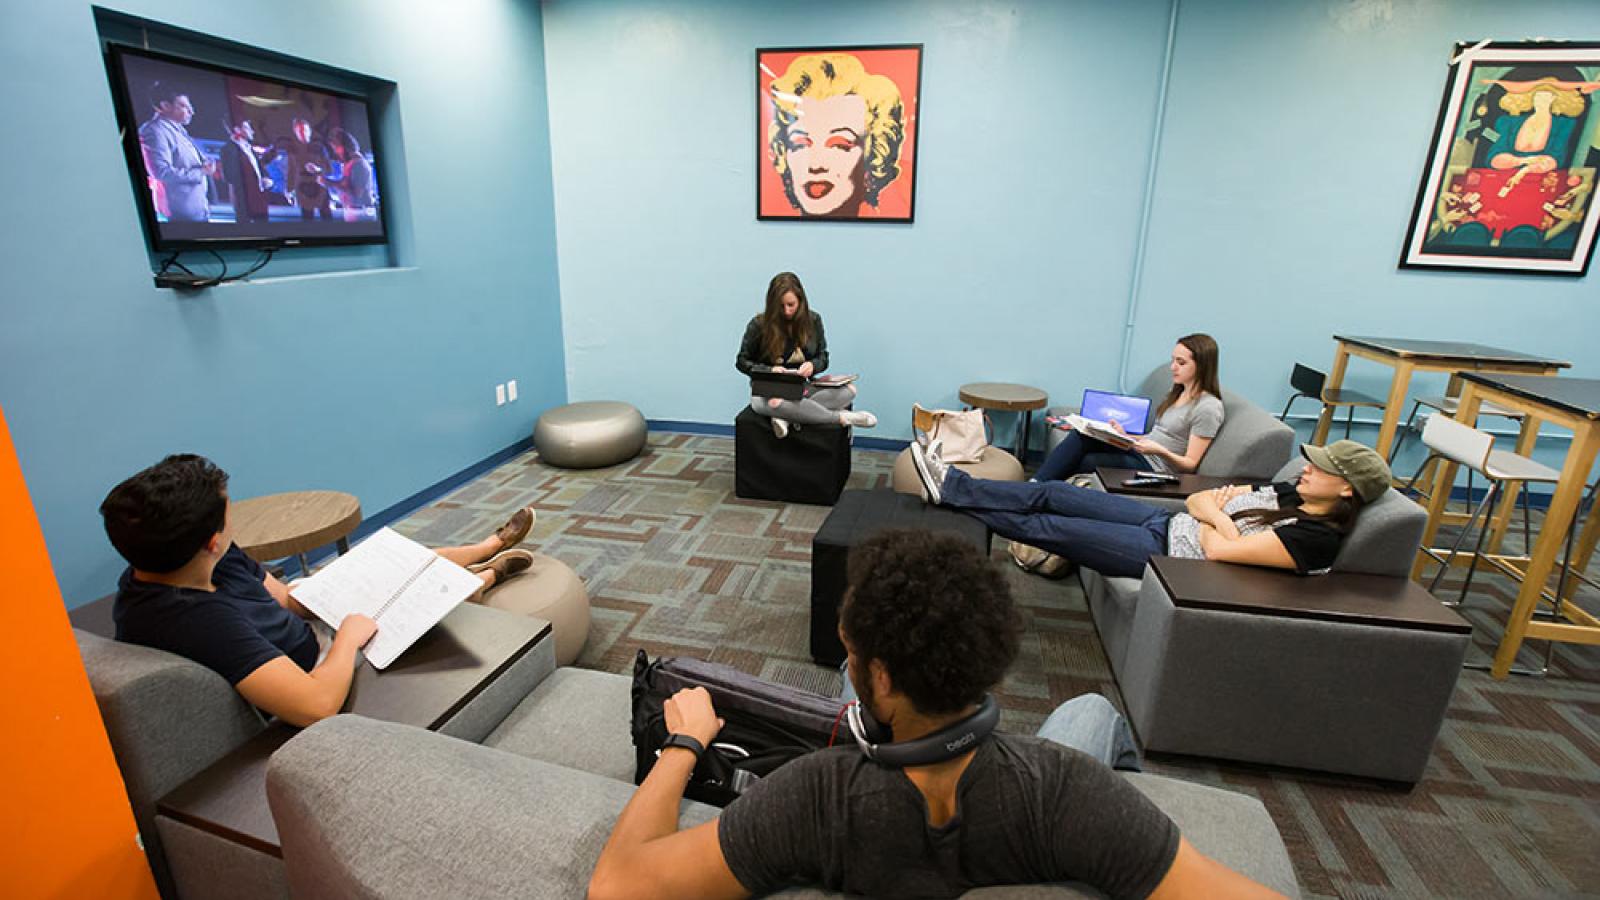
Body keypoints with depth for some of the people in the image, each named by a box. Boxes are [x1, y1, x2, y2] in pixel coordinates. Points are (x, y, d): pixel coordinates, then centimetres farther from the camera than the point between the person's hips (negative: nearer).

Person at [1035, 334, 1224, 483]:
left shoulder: (1208, 408, -10)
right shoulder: (1177, 394, 16)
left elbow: (1190, 464, -12)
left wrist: (1160, 451, -29)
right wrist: (1126, 436, 4)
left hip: (1155, 469, -7)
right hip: (1139, 451, 8)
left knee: (1083, 462, -24)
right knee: (1081, 434, -17)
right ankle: (1036, 484, -23)